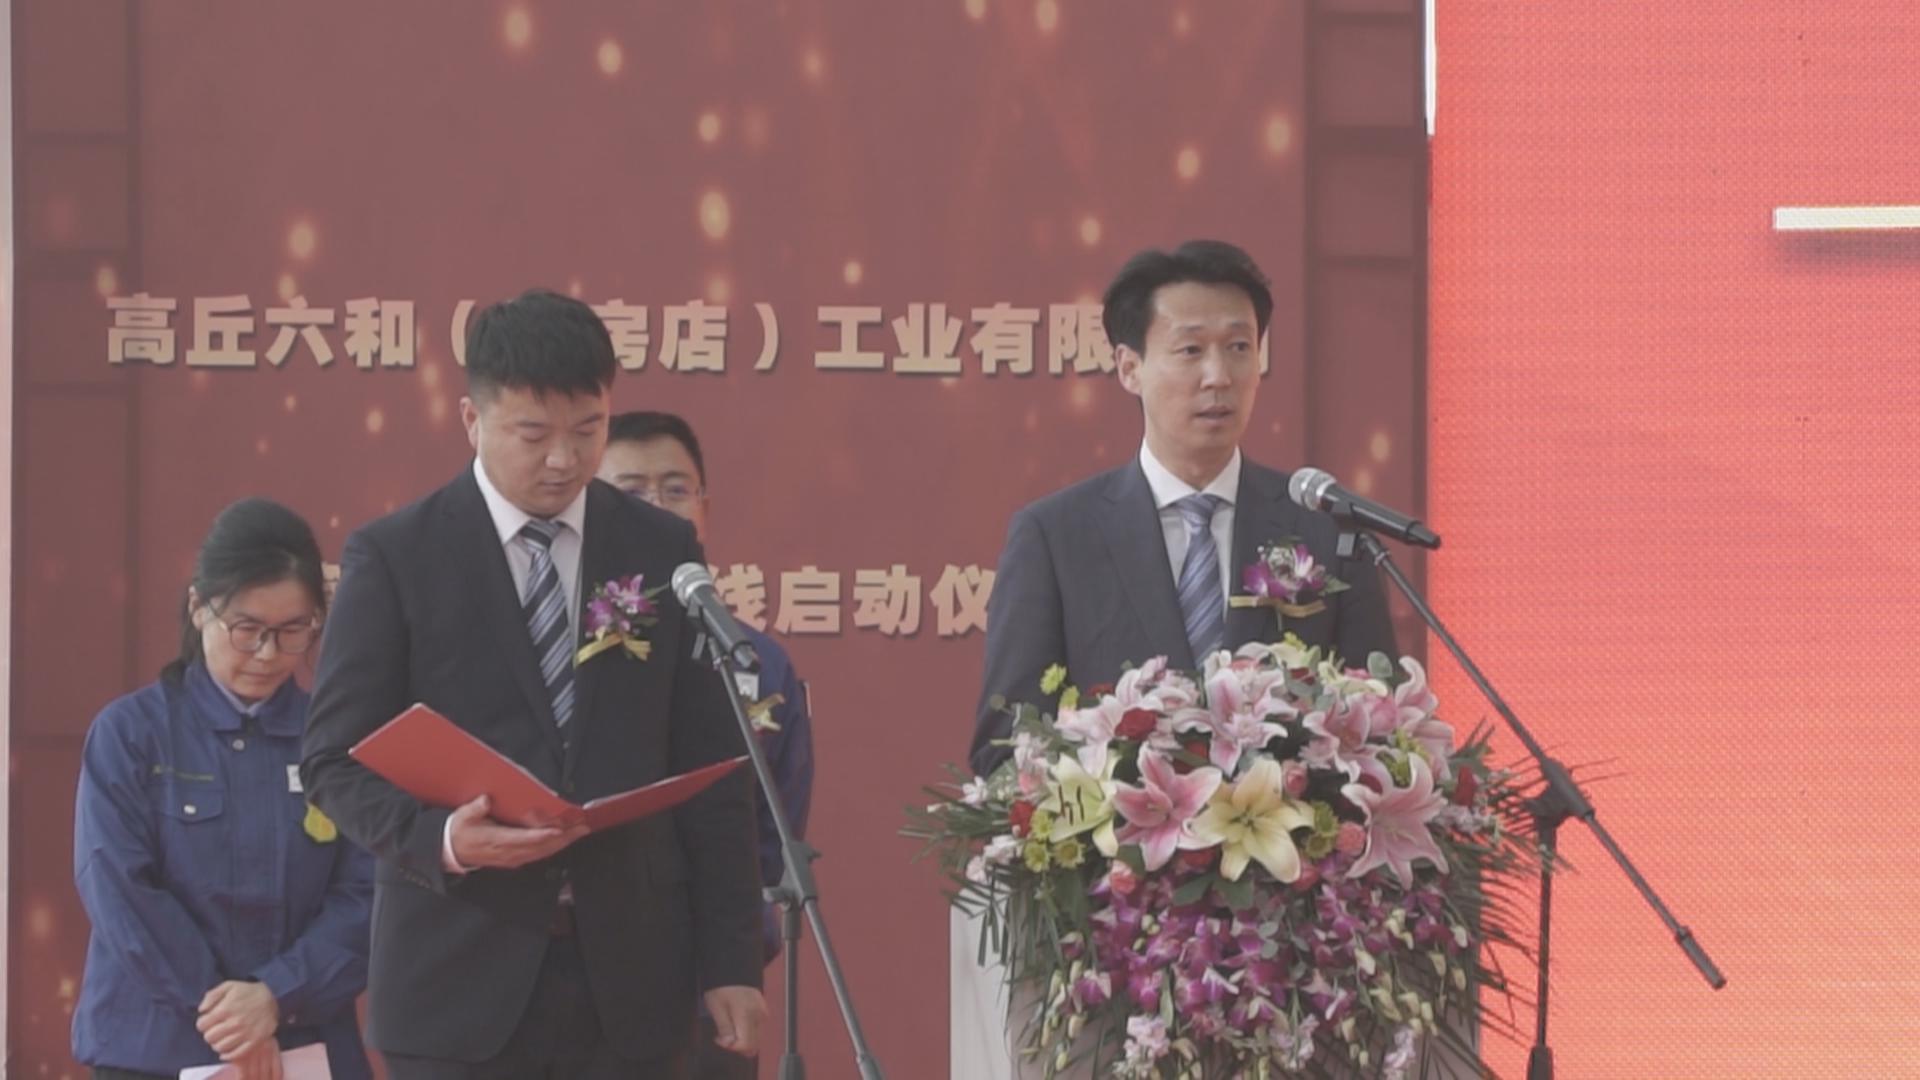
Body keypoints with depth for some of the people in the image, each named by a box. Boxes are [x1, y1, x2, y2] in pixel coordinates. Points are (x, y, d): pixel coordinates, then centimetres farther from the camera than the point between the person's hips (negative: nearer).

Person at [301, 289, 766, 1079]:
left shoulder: (662, 553, 9)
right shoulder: (394, 557, 1)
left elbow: (709, 772, 9)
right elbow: (336, 759, 0)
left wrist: (731, 960, 4)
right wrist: (440, 839, -19)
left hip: (628, 978, 2)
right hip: (461, 978, -2)